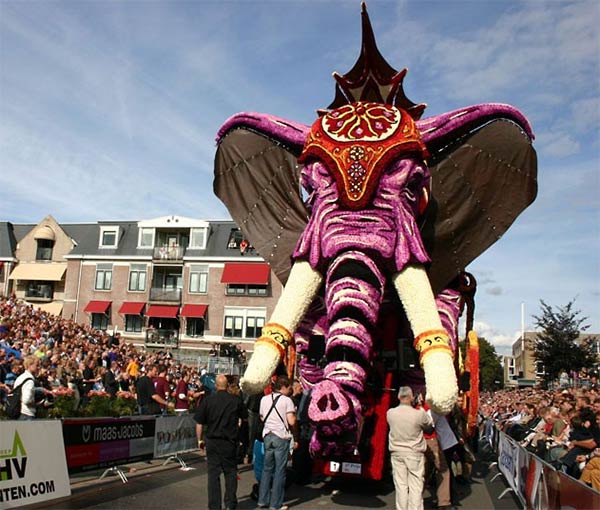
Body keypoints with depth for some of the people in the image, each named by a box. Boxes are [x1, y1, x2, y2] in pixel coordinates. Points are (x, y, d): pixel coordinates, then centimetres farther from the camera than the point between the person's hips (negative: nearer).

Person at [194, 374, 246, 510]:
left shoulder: (207, 400, -8)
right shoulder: (236, 400, -5)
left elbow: (199, 423, -5)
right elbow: (243, 418, 11)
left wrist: (200, 440, 7)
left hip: (212, 441, -1)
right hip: (230, 442, 1)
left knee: (213, 474, 7)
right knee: (231, 472, 15)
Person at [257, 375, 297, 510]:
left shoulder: (264, 399, 8)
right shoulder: (287, 400, -7)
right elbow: (291, 421, -13)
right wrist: (295, 438, 1)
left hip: (267, 435, 5)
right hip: (282, 436, -5)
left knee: (267, 468, 15)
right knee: (279, 471, 2)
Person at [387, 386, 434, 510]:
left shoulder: (390, 413, -7)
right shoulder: (419, 414, -16)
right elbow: (430, 429, -1)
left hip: (397, 453, 3)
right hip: (415, 453, -3)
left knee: (400, 485, 10)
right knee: (416, 486, 5)